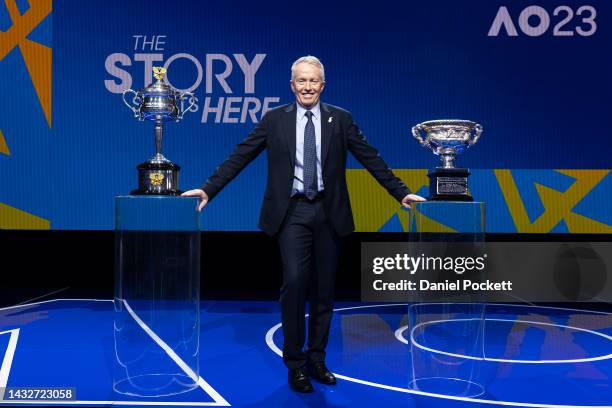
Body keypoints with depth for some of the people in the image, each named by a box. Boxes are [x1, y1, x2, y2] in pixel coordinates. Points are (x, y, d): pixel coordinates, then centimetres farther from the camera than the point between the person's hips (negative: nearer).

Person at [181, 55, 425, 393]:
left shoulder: (340, 119, 7)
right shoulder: (274, 119, 4)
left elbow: (371, 158, 7)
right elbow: (239, 156, 3)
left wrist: (401, 193, 3)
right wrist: (209, 189, -3)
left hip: (328, 212, 2)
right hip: (292, 212, -2)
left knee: (324, 288, 7)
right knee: (294, 282, -12)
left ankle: (317, 360, 22)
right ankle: (295, 363, 4)